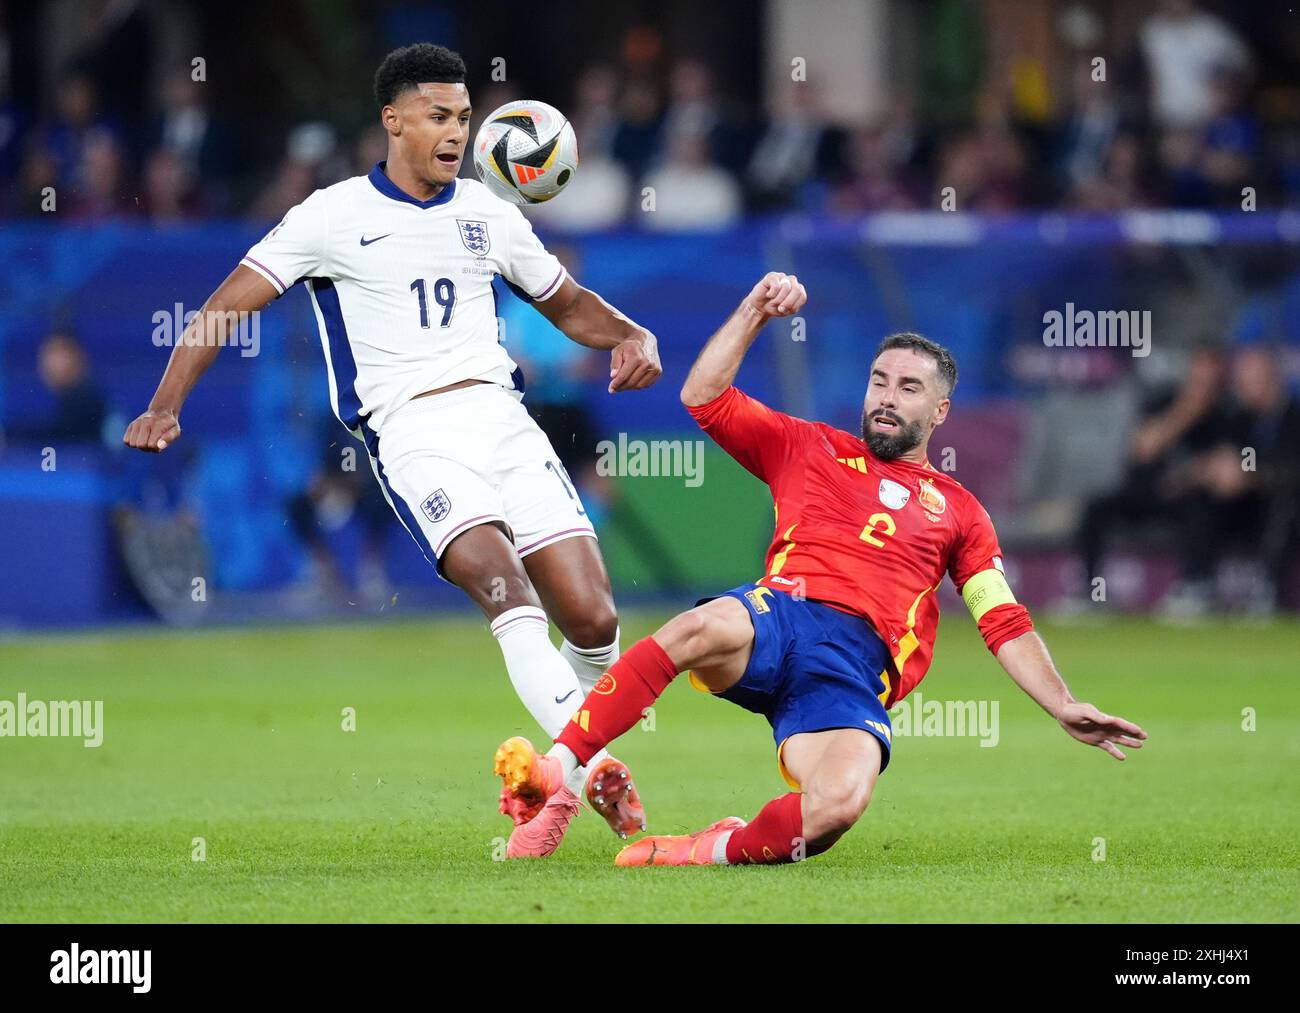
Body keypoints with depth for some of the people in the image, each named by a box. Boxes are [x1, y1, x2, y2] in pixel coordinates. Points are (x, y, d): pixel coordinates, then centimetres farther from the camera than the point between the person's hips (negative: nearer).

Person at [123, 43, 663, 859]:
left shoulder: (487, 213, 16)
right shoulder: (336, 216, 4)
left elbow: (567, 304, 28)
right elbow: (229, 305, 4)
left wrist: (631, 336, 8)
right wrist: (166, 406, -7)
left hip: (500, 415, 4)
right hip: (411, 431, -4)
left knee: (593, 617, -7)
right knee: (500, 581, -29)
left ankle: (579, 769, 18)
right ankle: (584, 766, -36)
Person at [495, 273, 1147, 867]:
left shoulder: (957, 511, 27)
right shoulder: (811, 450, 27)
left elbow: (1006, 625, 22)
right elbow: (703, 398, 19)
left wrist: (1064, 707, 9)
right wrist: (754, 311, 10)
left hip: (858, 668, 0)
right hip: (780, 615, 0)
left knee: (837, 804, -35)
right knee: (703, 629, -41)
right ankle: (556, 773, -38)